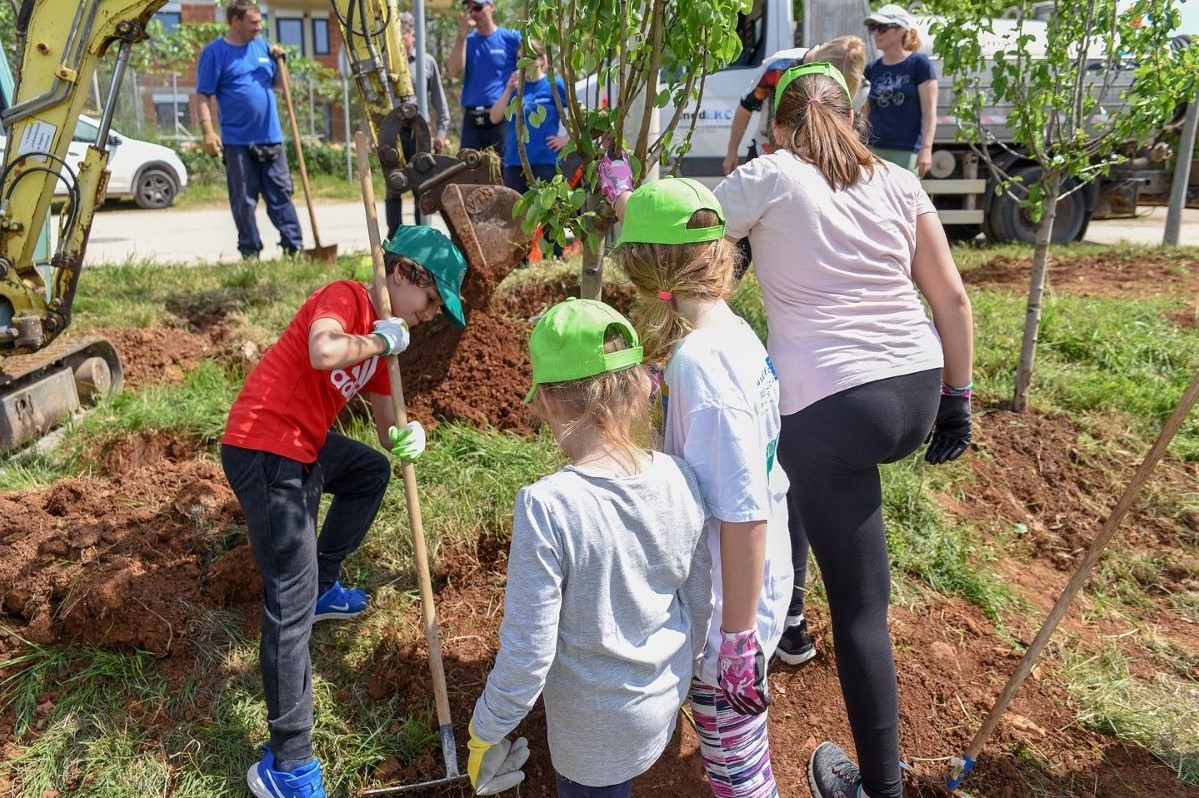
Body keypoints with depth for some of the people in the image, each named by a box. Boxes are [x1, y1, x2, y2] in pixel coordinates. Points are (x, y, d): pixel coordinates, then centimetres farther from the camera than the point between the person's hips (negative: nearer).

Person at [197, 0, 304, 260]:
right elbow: (204, 96, -5)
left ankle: (295, 247, 7)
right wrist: (208, 131, -15)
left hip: (270, 137, 4)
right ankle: (250, 253, 9)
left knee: (281, 195, 4)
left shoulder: (262, 46, 13)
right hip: (237, 141, -4)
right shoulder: (215, 51, -2)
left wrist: (279, 61, 2)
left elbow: (277, 84, 20)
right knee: (244, 201, 2)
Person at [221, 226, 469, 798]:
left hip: (304, 445, 10)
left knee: (373, 470, 32)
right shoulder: (345, 297, -11)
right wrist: (380, 342, -16)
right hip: (263, 449, -10)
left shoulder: (380, 334, 14)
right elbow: (323, 351, -34)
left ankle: (324, 587, 39)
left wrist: (407, 439, -10)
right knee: (292, 601, -11)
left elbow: (387, 428, 13)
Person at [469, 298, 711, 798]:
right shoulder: (680, 480, -15)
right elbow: (699, 599, -1)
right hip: (665, 701, 3)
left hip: (592, 728, -3)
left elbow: (527, 655, -24)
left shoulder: (547, 507, -31)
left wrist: (485, 731, -6)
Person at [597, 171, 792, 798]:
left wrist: (737, 639, -21)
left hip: (731, 603, -8)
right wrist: (622, 195, 33)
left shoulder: (697, 361, -28)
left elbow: (744, 515, -28)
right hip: (750, 587, 8)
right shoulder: (732, 329, -1)